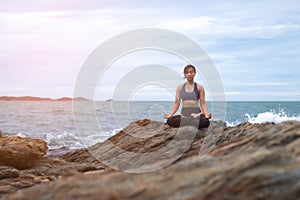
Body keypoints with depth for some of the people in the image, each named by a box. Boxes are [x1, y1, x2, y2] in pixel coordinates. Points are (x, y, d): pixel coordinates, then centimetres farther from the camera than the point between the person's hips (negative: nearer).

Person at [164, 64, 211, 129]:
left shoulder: (199, 87, 7)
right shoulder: (180, 88, 12)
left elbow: (203, 103, 2)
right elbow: (176, 104, 11)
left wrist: (206, 114, -17)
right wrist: (170, 114, -5)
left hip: (196, 113, -1)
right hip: (184, 113, 2)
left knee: (206, 122, -38)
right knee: (170, 121, -32)